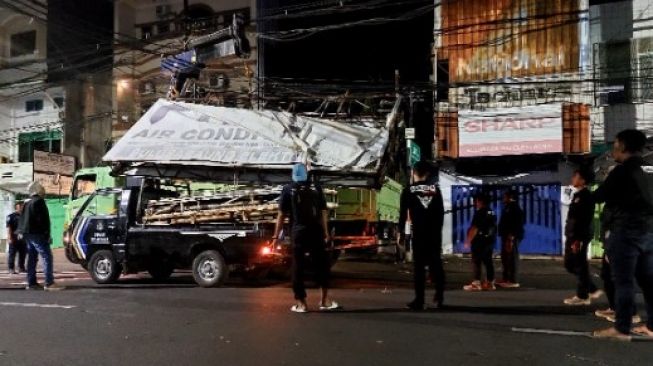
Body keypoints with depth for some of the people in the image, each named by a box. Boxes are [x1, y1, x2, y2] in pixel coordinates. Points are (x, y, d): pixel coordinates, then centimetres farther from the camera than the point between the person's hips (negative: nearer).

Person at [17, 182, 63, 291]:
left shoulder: (27, 202, 18)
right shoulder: (39, 201, -12)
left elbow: (22, 219, 22)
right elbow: (43, 219, -17)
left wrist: (22, 231, 25)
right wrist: (47, 235, -15)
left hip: (27, 233, 10)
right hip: (37, 233, -10)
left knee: (32, 258, 13)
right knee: (47, 257, -12)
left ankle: (31, 283, 14)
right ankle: (49, 283, -18)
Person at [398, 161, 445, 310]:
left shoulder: (408, 190, 1)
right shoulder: (435, 189, 8)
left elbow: (403, 213, -2)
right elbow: (441, 212, 8)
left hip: (419, 232, -2)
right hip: (435, 232, 2)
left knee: (419, 266, 1)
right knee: (436, 263, 10)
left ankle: (419, 300, 0)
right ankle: (439, 297, 6)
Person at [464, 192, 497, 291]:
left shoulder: (479, 213, -14)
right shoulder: (492, 213, 12)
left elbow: (474, 228, -17)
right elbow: (493, 227, 16)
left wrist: (468, 240, -12)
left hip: (479, 241, -9)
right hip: (490, 240, 9)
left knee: (476, 262, -4)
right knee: (488, 261, 10)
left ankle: (476, 283, -5)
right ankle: (490, 283, 11)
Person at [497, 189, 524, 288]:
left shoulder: (515, 209, -13)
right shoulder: (508, 208, 18)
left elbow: (517, 225, -20)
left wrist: (511, 238, -23)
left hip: (512, 237, -10)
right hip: (506, 237, 11)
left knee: (512, 258, -8)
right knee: (505, 258, 14)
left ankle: (513, 281, -5)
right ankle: (506, 279, 23)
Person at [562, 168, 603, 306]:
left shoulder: (586, 196, -11)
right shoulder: (577, 195, 17)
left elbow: (585, 220, -18)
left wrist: (578, 239, -22)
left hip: (579, 237, -10)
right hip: (572, 235, 10)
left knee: (580, 265, -2)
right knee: (569, 264, 11)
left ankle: (582, 296, 8)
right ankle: (592, 289, 20)